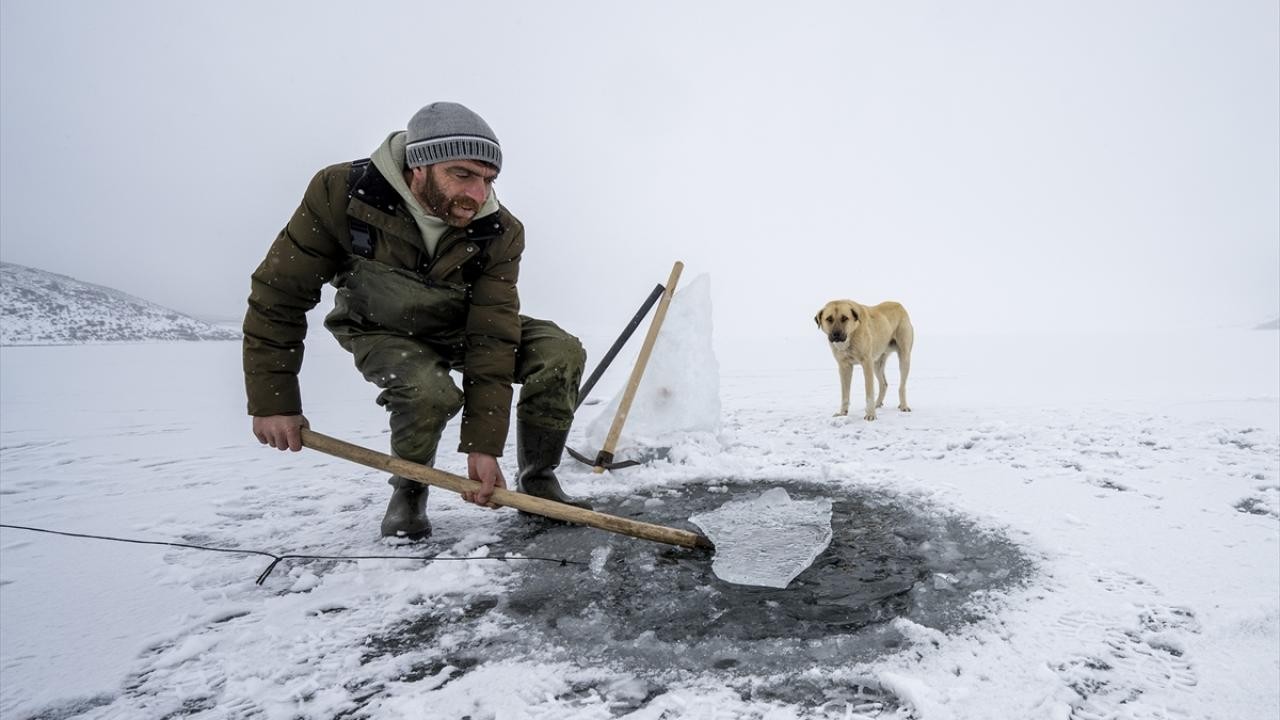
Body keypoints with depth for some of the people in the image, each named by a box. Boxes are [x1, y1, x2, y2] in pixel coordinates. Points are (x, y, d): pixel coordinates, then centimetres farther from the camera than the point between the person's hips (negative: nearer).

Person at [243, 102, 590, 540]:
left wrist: (483, 445, -29)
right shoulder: (340, 193, -28)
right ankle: (408, 492, -3)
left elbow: (493, 340, -25)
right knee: (430, 391, -35)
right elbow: (279, 294, -19)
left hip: (463, 329, 2)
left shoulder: (501, 232, -24)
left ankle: (537, 480, -1)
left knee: (561, 353, -21)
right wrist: (273, 401, -18)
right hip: (382, 331, -2)